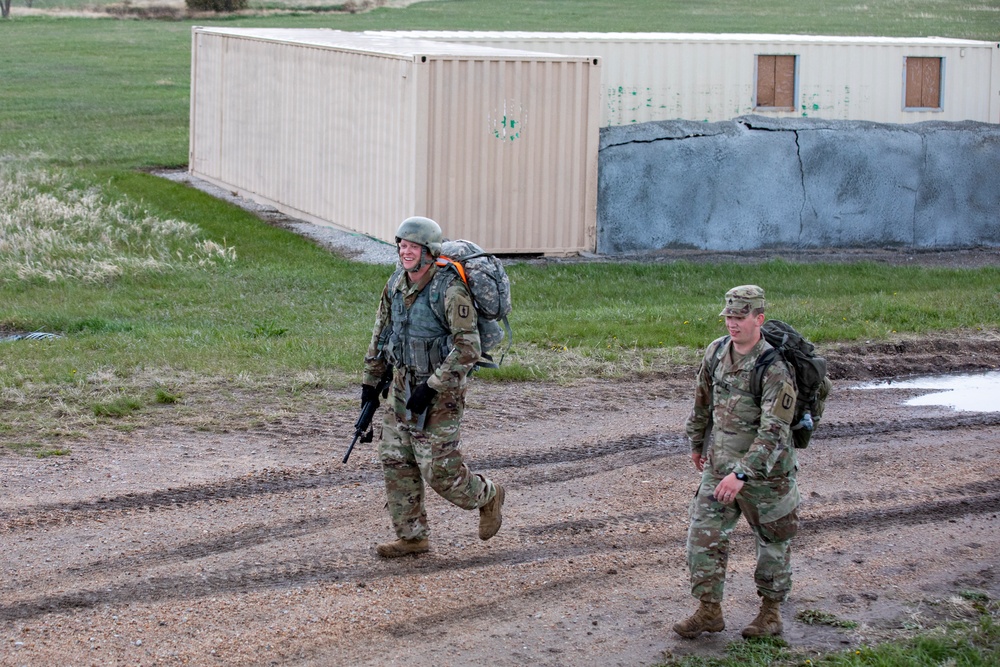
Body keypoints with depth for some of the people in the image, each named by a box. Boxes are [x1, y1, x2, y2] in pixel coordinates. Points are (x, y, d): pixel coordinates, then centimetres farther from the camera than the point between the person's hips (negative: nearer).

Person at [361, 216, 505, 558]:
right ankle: (412, 537, 17)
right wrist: (370, 379, 15)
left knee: (438, 468, -6)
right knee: (395, 461, 7)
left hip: (441, 389, -8)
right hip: (403, 385, 8)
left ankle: (486, 496, 23)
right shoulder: (396, 285, 3)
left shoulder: (450, 292, -21)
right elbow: (381, 332, 15)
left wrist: (431, 388, -24)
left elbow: (468, 349, -24)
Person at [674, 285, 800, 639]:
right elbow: (703, 401, 15)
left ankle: (771, 611, 27)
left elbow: (774, 431, -29)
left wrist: (741, 473, -34)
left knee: (773, 541, 11)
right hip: (719, 464, 6)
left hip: (764, 469, -6)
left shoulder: (775, 369, -23)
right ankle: (709, 610, 13)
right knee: (704, 534, 3)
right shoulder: (716, 352, -2)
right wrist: (696, 442, 25)